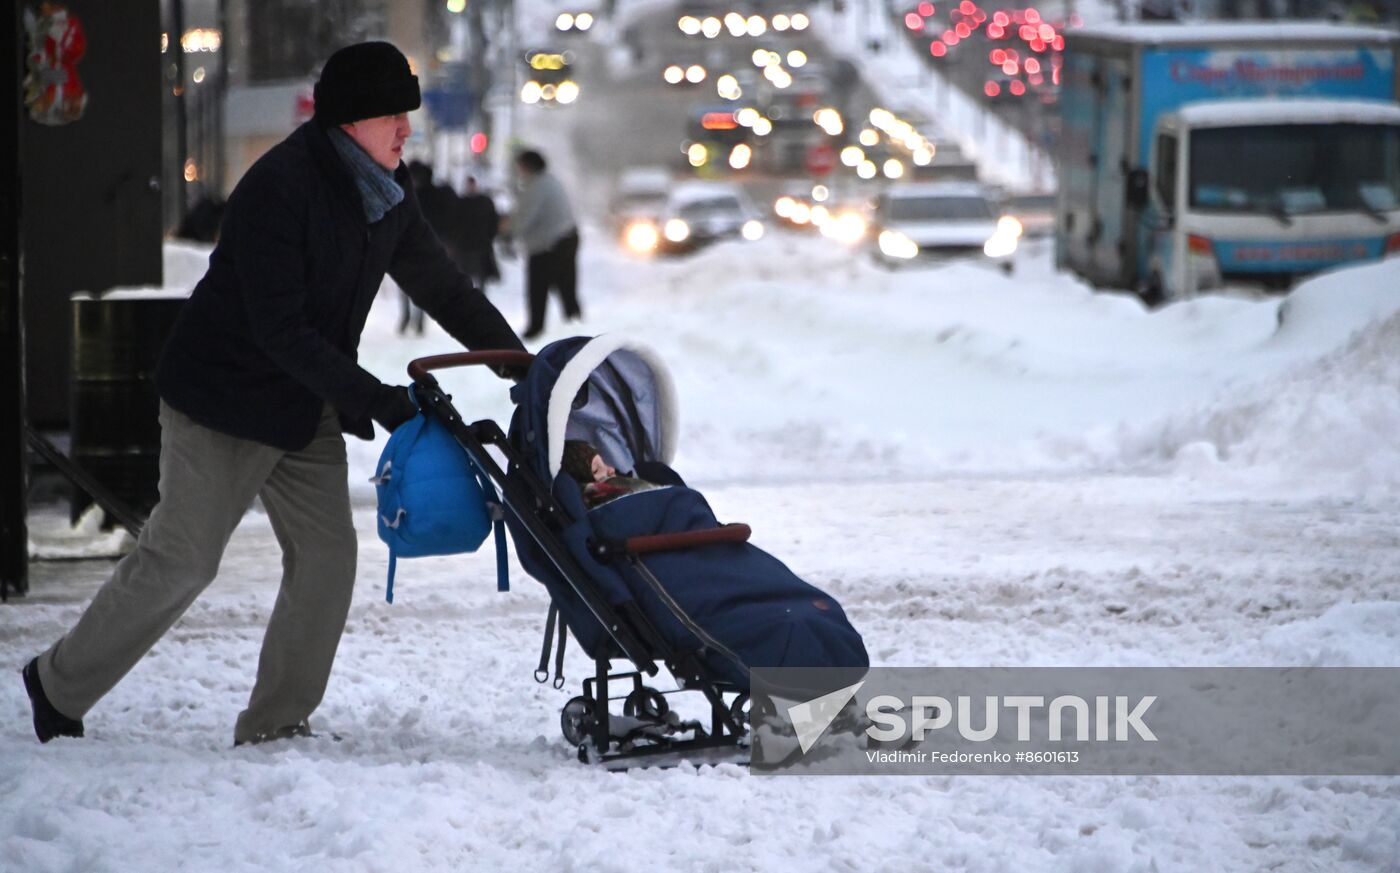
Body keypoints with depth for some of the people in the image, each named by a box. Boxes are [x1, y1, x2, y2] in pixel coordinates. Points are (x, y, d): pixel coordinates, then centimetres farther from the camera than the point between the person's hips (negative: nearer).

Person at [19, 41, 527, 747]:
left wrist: (524, 367, 5)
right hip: (226, 393, -8)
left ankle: (276, 723, 5)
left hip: (307, 408, 8)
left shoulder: (384, 192, 3)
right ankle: (60, 683, 12)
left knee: (326, 553, -2)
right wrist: (377, 401, -28)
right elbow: (280, 330, -26)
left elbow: (440, 286, 13)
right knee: (180, 557, -5)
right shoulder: (279, 187, -23)